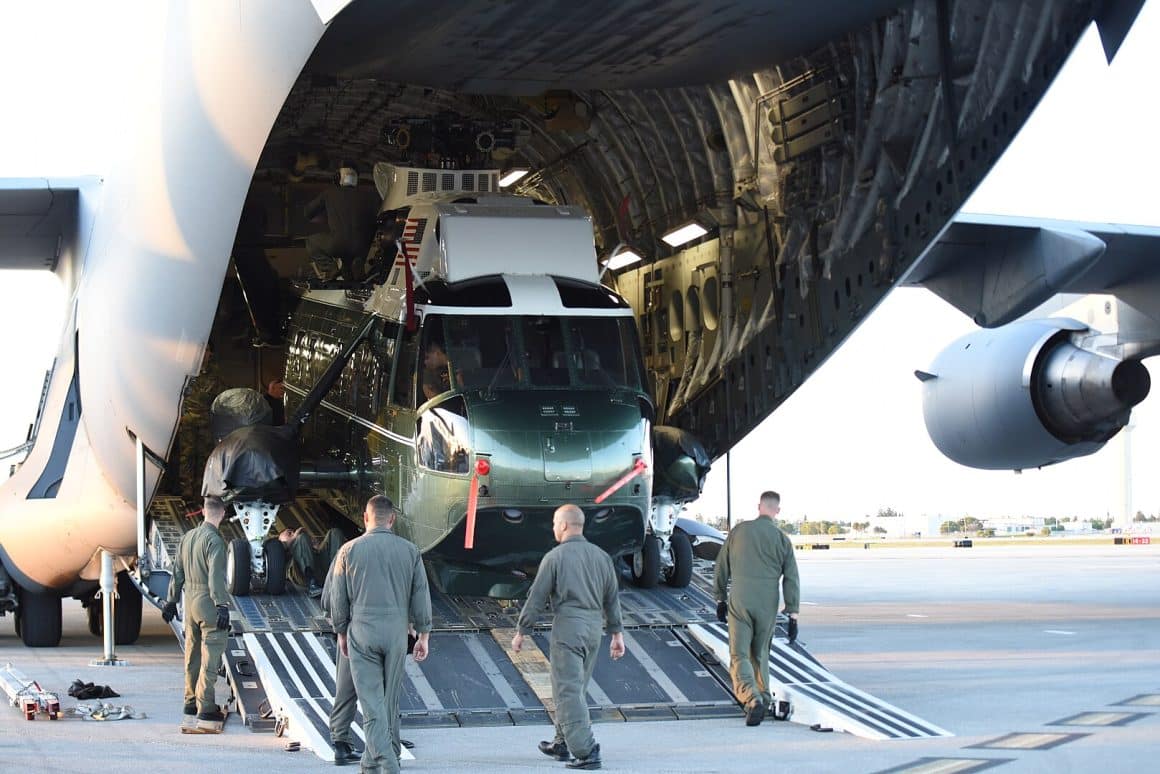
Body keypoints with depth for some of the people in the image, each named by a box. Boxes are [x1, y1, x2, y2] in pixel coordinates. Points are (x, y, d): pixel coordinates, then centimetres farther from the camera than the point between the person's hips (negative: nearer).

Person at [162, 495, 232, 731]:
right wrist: (222, 606, -23)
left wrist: (171, 600, 24)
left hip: (190, 601, 8)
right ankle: (206, 710, -9)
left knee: (193, 656, 17)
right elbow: (216, 576, -22)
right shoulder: (214, 541, -14)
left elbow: (177, 572, 16)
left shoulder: (188, 537, 10)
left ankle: (191, 703, 26)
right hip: (208, 602, -8)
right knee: (210, 656, -6)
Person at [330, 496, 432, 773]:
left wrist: (341, 632, 18)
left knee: (372, 702, -4)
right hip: (396, 633, 2)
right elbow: (421, 597, 5)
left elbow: (338, 599, 5)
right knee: (390, 701, 12)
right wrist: (423, 635, 11)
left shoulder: (350, 550, 0)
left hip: (362, 632, -2)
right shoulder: (409, 550, 2)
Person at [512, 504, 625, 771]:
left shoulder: (555, 557, -7)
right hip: (594, 628, 7)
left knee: (569, 691, -7)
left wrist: (521, 632, 2)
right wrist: (617, 633, 20)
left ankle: (586, 751, -16)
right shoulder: (601, 556, 11)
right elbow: (612, 599, 14)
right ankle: (563, 744, 29)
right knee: (575, 688, 19)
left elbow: (537, 598, -5)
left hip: (568, 627, -7)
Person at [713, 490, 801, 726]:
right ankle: (763, 697, 23)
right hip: (768, 606, 2)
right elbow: (791, 580, 1)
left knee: (739, 656, -4)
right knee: (760, 654, 20)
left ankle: (752, 699, -24)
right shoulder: (782, 539, 3)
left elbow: (721, 568, 9)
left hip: (740, 603, -2)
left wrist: (721, 598, 20)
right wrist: (793, 615, 4)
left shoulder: (738, 531, 3)